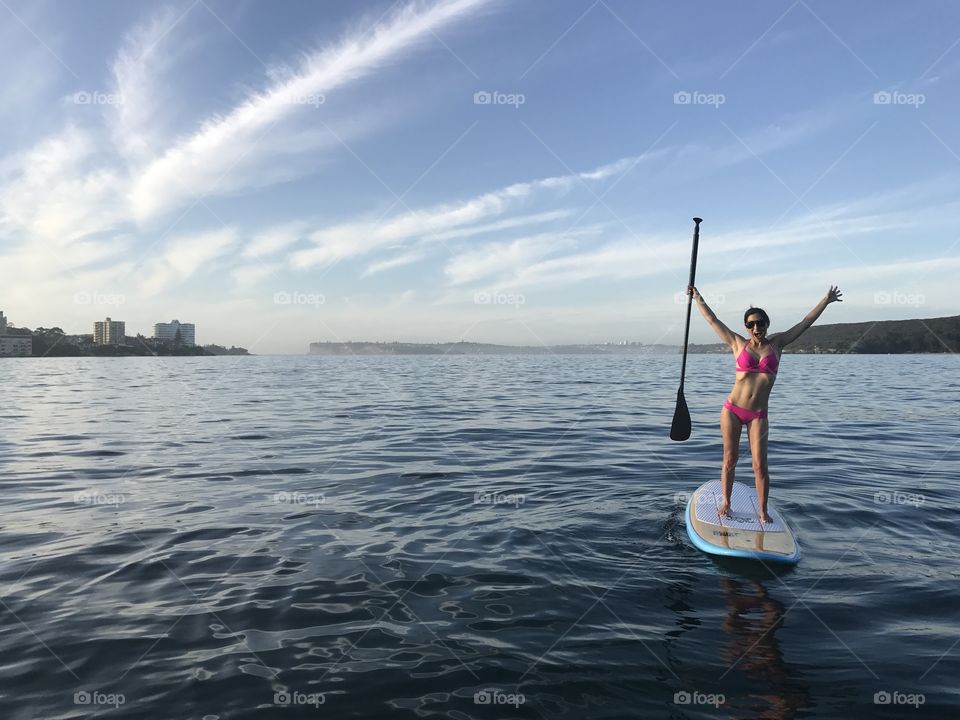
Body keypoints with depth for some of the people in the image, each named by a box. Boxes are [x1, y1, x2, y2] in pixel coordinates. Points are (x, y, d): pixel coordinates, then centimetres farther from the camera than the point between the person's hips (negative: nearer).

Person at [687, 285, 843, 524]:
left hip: (758, 415, 1)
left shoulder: (776, 343, 7)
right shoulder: (738, 344, 3)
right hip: (732, 409, 0)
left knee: (760, 465, -1)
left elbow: (805, 323, 13)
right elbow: (713, 320, 8)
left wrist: (826, 300, 17)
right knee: (730, 460, 6)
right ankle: (726, 503, 20)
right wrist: (697, 297, 13)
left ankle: (763, 511, 12)